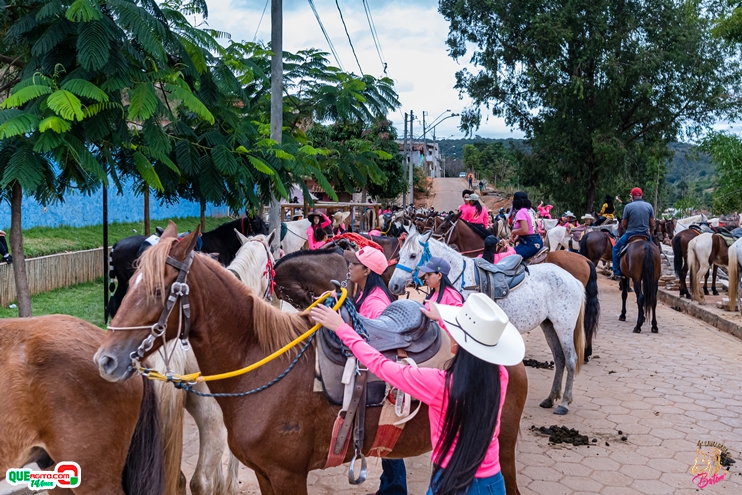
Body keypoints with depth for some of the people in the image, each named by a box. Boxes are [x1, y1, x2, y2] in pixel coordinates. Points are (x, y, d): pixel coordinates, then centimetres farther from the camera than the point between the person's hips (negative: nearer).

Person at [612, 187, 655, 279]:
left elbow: (623, 225, -2)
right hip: (646, 234, 3)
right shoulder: (649, 206, 2)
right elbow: (652, 224, 2)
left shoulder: (628, 206, -7)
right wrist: (650, 233, 18)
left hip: (631, 233, -3)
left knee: (616, 248, 15)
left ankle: (617, 273, 6)